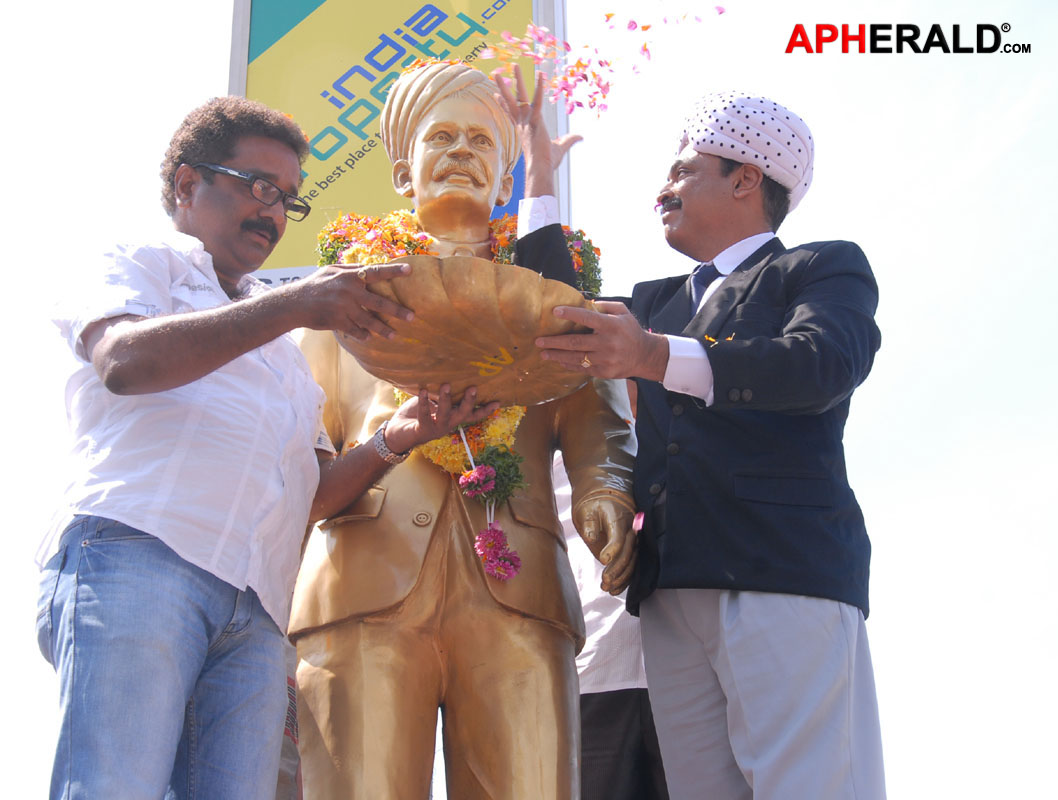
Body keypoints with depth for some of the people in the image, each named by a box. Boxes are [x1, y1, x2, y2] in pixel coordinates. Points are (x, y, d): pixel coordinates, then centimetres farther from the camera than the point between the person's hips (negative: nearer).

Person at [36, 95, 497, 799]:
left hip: (255, 616, 6)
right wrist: (294, 305, -13)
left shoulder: (280, 348, 34)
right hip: (137, 556, -6)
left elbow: (313, 496, 27)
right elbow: (123, 360, -8)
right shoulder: (143, 266, 17)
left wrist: (393, 440, 7)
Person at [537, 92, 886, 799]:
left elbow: (823, 364, -11)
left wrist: (655, 357, -25)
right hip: (673, 591, 6)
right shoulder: (657, 300, 30)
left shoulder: (826, 269, 9)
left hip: (788, 579, -5)